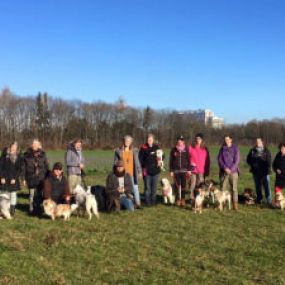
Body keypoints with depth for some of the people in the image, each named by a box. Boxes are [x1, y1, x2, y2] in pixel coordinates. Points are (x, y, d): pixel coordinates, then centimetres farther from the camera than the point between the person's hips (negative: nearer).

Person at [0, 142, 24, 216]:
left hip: (14, 179, 1)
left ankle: (12, 211, 13)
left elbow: (20, 169, 1)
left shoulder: (19, 157, 2)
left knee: (13, 194, 5)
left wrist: (15, 178, -8)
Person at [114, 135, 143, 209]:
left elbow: (137, 162, 5)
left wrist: (139, 172, 1)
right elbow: (115, 162, 5)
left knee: (135, 188, 2)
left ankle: (138, 204, 8)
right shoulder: (118, 151, 0)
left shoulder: (134, 151, 2)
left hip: (132, 173, 0)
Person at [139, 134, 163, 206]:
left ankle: (153, 201, 19)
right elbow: (140, 159, -4)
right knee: (147, 187, 0)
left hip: (156, 170, 3)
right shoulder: (143, 148, -4)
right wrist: (143, 167, -12)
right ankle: (148, 202, 7)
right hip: (147, 171, -3)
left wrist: (160, 161, -4)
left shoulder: (156, 147, 5)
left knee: (154, 187, 10)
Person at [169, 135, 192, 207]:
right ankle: (178, 199, 9)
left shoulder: (186, 150, 2)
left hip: (184, 170, 0)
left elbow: (188, 160, 4)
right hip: (176, 171, 0)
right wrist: (171, 171, 0)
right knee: (177, 186, 1)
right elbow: (171, 161, 4)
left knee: (183, 186, 1)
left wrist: (189, 170, -2)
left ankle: (183, 199, 11)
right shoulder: (174, 150, 2)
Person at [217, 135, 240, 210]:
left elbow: (237, 160, -1)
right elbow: (219, 159, 4)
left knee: (234, 188, -4)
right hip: (224, 171, 2)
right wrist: (225, 168, -9)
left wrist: (231, 169, -10)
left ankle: (235, 204, -2)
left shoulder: (235, 148, 4)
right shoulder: (222, 148, 8)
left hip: (233, 171, -1)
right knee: (223, 188, 0)